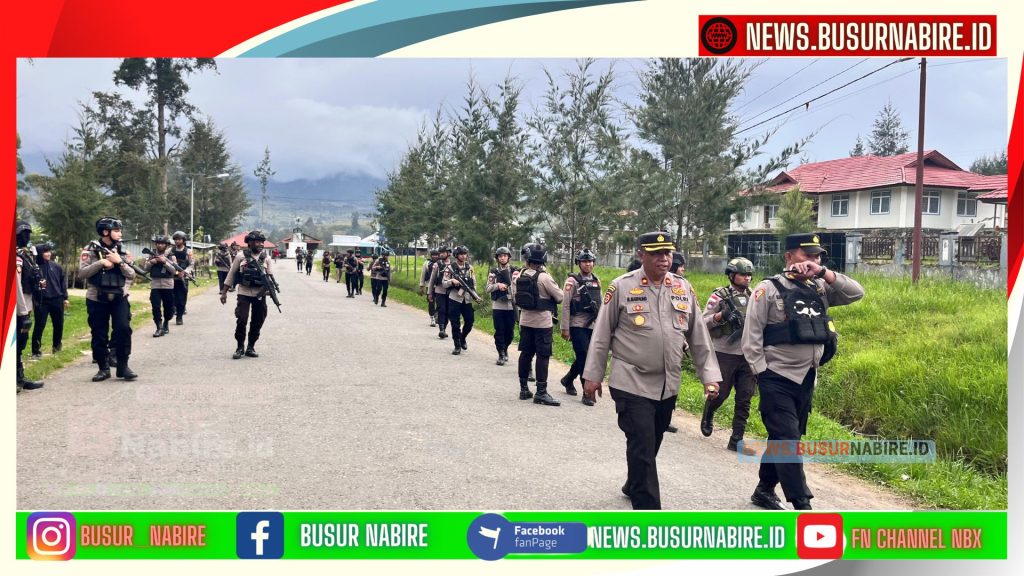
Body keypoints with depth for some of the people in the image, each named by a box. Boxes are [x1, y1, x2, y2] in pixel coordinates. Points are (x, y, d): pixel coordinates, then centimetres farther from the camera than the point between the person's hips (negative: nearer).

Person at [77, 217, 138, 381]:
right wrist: (101, 263, -18)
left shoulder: (121, 251, 7)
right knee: (99, 335, 4)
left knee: (123, 329, -9)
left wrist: (119, 261, -12)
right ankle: (103, 368, 15)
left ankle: (123, 366, 2)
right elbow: (81, 274, -10)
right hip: (97, 300, -2)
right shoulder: (91, 250, -3)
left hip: (119, 298, 2)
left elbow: (132, 275, 2)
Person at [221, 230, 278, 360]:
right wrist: (224, 292, 4)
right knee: (241, 320, -10)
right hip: (244, 293, -3)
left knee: (258, 322, 6)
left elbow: (270, 276, 9)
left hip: (260, 294, 3)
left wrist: (272, 286, -13)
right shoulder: (241, 256, -2)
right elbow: (231, 274, 4)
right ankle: (240, 347, 5)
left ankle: (251, 347, 19)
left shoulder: (266, 258, 5)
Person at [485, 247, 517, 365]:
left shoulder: (515, 270, 4)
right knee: (499, 331, 0)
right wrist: (497, 285, -15)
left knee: (510, 332, 8)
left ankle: (505, 348, 32)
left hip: (511, 305, 1)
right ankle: (501, 355, 7)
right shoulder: (493, 271, 5)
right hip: (497, 306, 0)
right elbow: (487, 288, 2)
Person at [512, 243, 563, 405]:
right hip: (542, 322, -6)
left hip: (525, 320, 6)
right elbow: (560, 297, -10)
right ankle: (541, 392, -4)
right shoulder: (544, 277, -17)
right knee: (543, 356, -3)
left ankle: (524, 389, 18)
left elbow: (515, 298, 12)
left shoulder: (519, 276, 1)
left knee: (525, 353, 12)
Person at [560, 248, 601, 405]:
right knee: (585, 358, -9)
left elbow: (599, 304, 15)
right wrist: (565, 328, -13)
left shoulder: (596, 281, 11)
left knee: (582, 357, 14)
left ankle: (568, 380, 38)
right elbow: (565, 305, -9)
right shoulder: (572, 281, -7)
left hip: (592, 326, 6)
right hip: (577, 325, -6)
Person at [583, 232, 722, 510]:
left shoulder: (684, 288, 4)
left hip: (668, 386, 5)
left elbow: (698, 335, 7)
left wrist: (709, 375, 2)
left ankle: (633, 485, 43)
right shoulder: (621, 287, -8)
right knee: (642, 446, -7)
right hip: (632, 384, -5)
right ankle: (648, 508, -1)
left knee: (651, 444, 19)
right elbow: (601, 334, -3)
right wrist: (592, 375, -2)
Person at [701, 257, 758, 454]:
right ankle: (708, 415, 37)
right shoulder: (719, 296, -5)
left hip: (748, 355, 4)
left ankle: (736, 440, 9)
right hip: (724, 354, -4)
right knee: (720, 394, 4)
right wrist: (721, 315, -21)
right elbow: (703, 323, -6)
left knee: (745, 400, 3)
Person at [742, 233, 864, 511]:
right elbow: (751, 336, -10)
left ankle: (764, 491, 31)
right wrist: (762, 374, -13)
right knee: (788, 441, -8)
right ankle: (802, 506, -4)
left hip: (806, 380, 7)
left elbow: (856, 293, -1)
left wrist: (824, 273, -12)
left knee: (784, 439, 16)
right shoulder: (769, 289, -9)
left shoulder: (819, 288, 8)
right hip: (777, 379, -6)